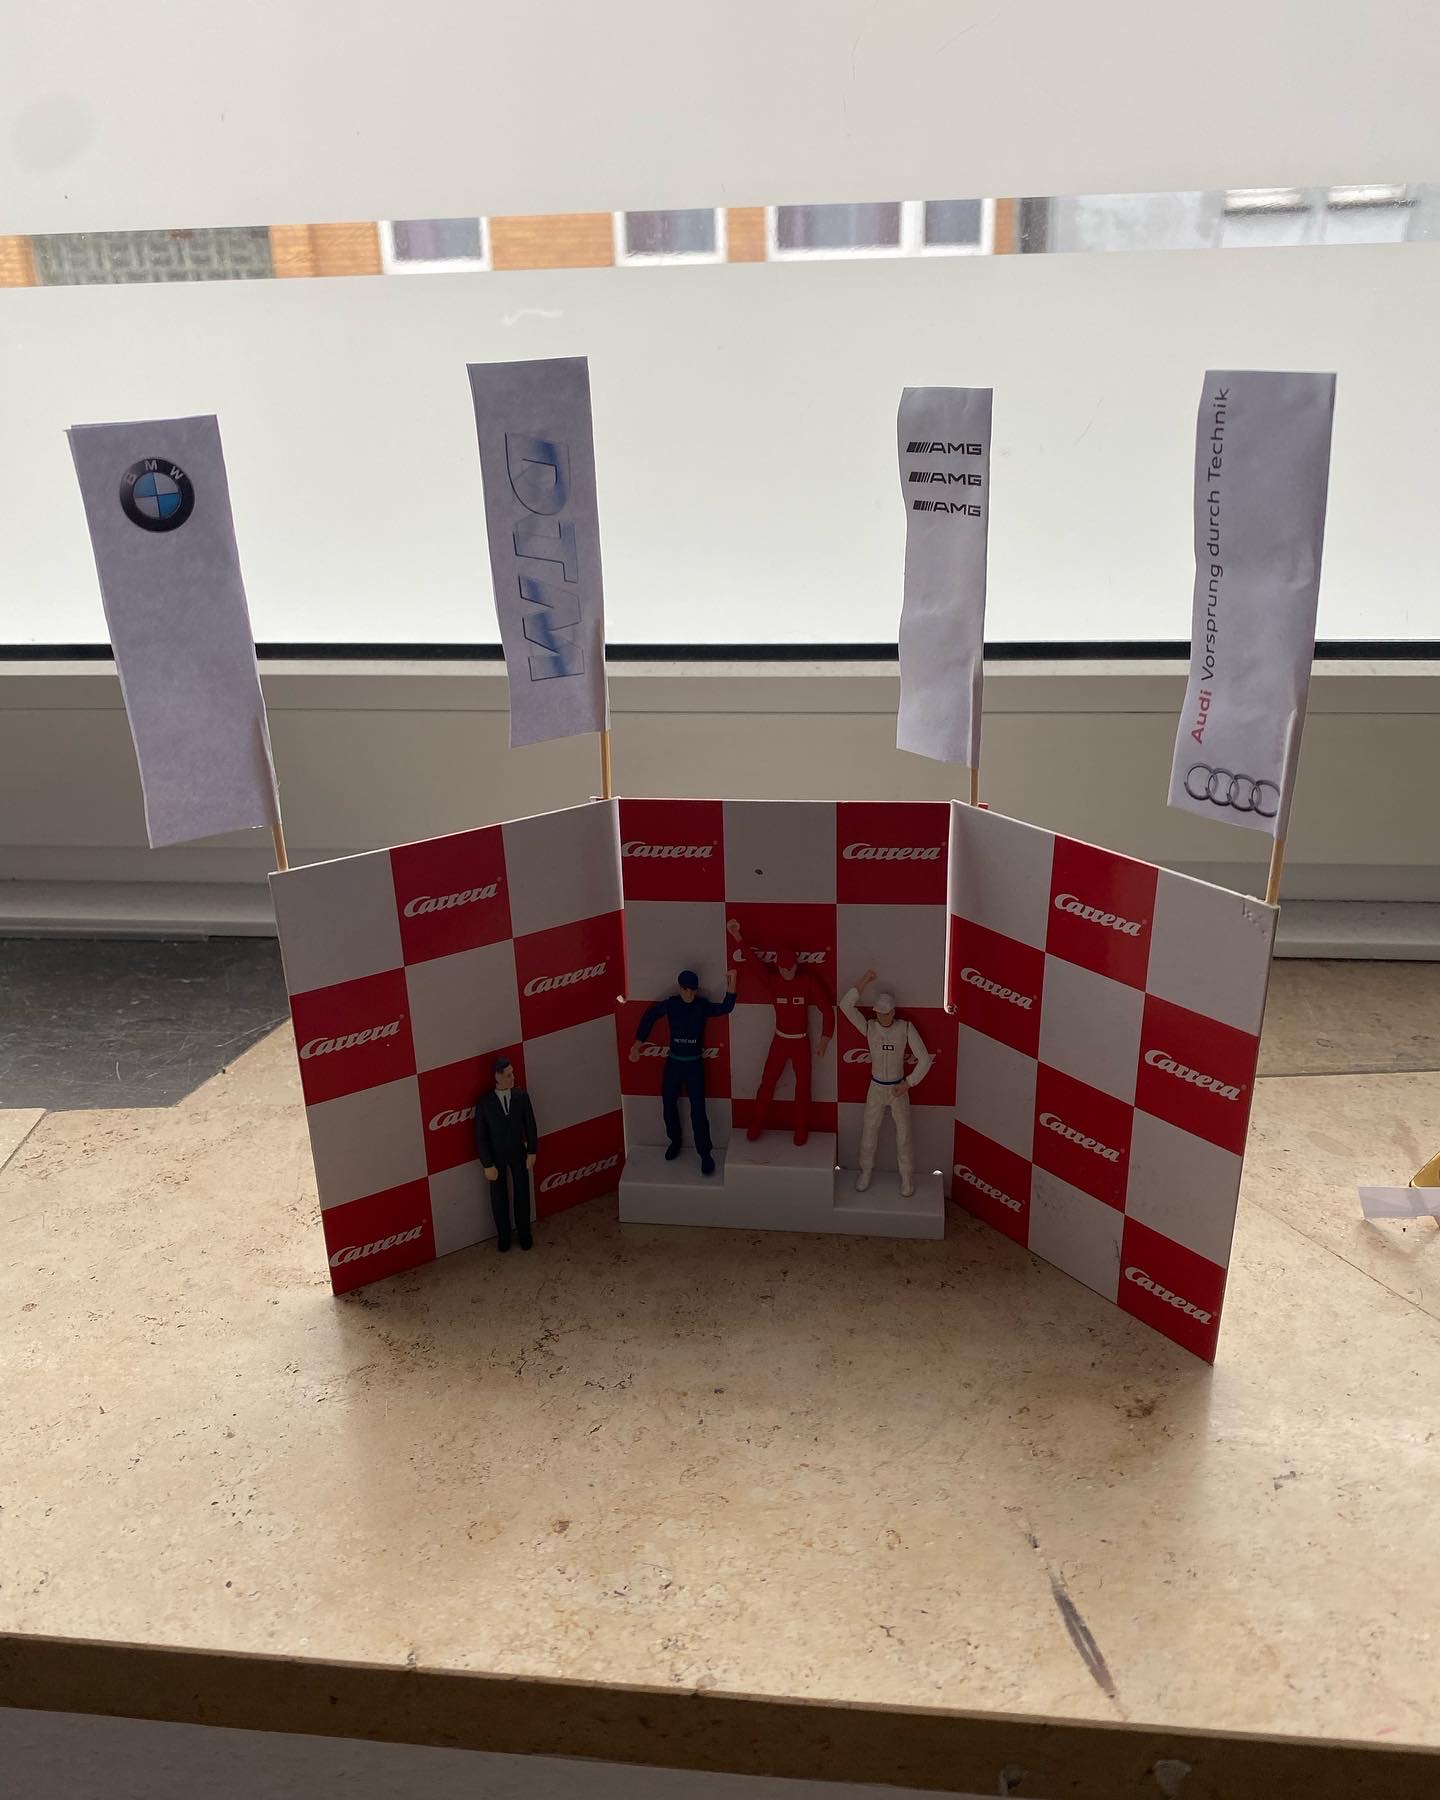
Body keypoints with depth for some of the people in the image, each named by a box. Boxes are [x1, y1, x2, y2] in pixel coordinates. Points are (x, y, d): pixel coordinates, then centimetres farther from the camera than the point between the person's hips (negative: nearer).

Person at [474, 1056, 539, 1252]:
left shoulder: (521, 1096, -13)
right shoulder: (485, 1102, -19)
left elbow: (530, 1125, -2)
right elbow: (480, 1136, -13)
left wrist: (531, 1152, -2)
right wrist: (487, 1165, -13)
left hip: (518, 1154, 1)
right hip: (496, 1157, -1)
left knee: (522, 1196, 14)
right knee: (499, 1199, 15)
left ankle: (524, 1236, 33)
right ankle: (503, 1238, 35)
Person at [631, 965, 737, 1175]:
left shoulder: (702, 1005, -8)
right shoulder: (671, 1003, -6)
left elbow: (725, 1009, -22)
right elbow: (649, 1016, 5)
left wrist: (731, 987, -37)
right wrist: (638, 1044, 2)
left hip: (694, 1063, -2)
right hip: (673, 1062, 2)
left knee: (698, 1109, -6)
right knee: (669, 1103, 12)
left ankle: (705, 1153, 0)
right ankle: (675, 1141, 35)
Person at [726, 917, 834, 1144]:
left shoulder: (808, 980, -15)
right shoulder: (772, 980, -12)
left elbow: (827, 1009, -12)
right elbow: (754, 959, -26)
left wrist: (824, 1040, -17)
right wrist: (737, 936, -40)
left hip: (801, 1042, -1)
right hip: (779, 1040, 1)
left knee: (803, 1087, 9)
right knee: (767, 1083, 9)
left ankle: (801, 1130, 26)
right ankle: (756, 1126, 24)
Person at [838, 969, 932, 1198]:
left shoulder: (906, 1028, -14)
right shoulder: (868, 1027, -11)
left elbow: (924, 1059, -12)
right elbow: (845, 1005, -26)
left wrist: (908, 1084, -14)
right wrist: (864, 981, -28)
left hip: (899, 1090, -1)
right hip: (876, 1090, 1)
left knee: (904, 1136, 4)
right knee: (869, 1134, 9)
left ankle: (907, 1177, 26)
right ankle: (866, 1172, 33)